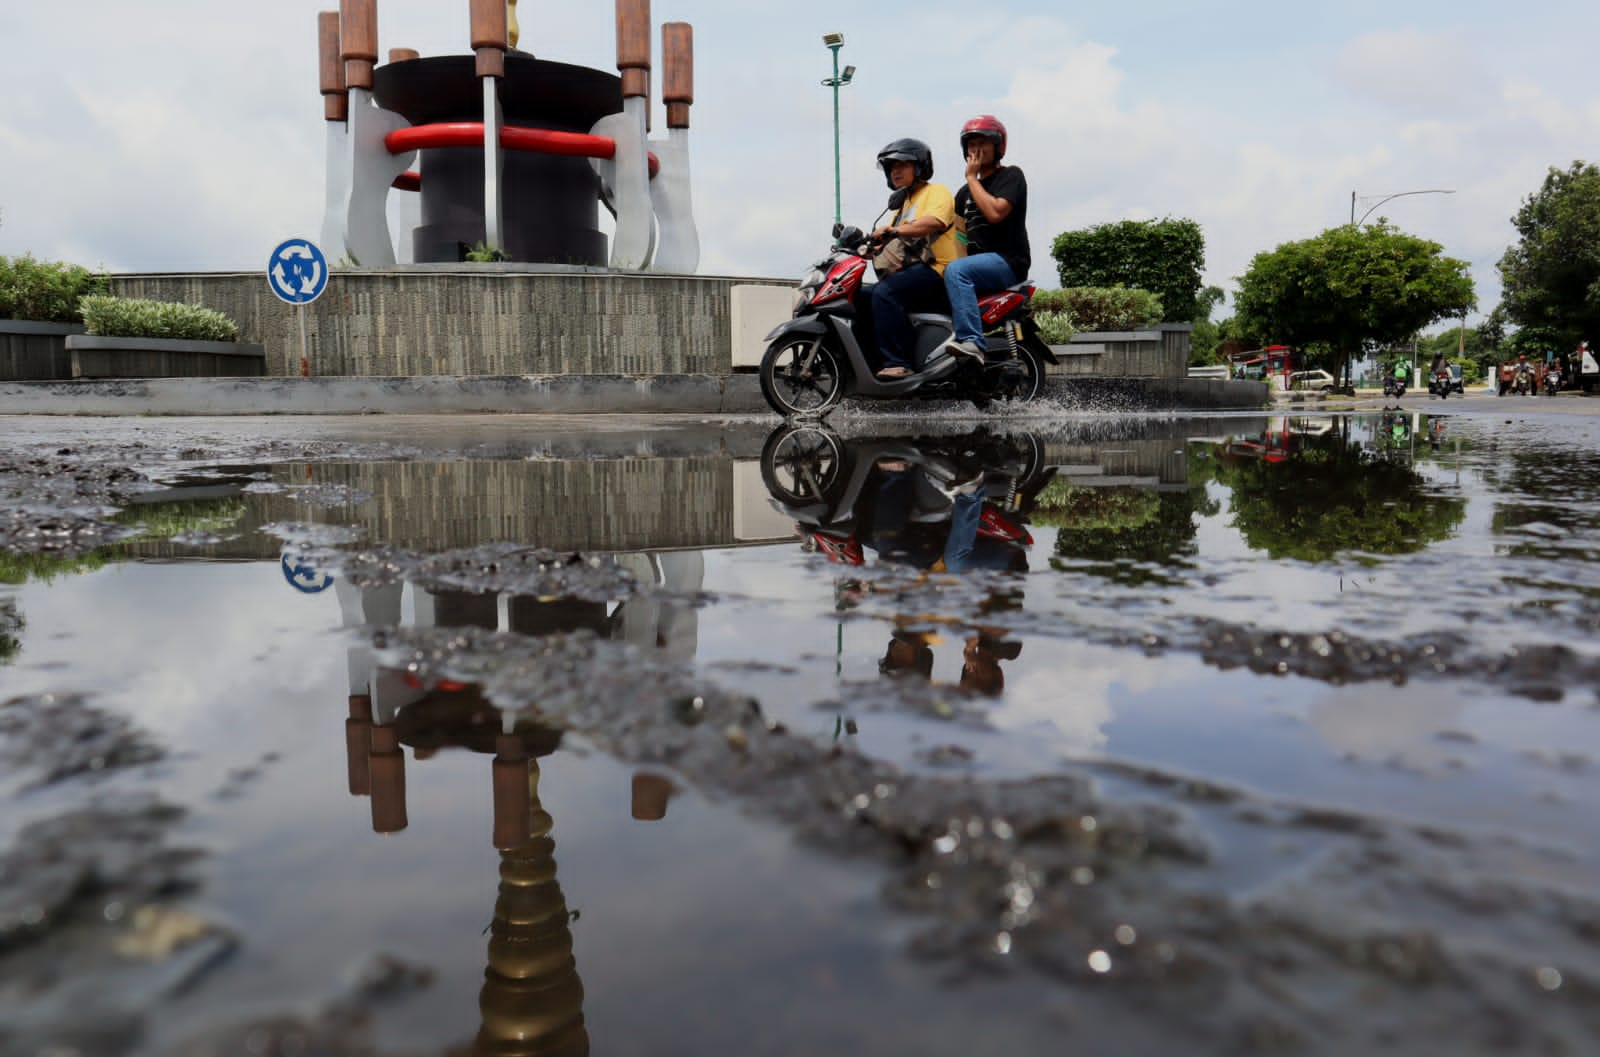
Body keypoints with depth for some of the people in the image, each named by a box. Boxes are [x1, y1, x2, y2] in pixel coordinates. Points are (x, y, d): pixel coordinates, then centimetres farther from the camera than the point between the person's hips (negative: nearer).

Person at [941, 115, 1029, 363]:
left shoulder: (1011, 175, 2)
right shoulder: (966, 192, 26)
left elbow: (995, 212, -16)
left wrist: (971, 177, -6)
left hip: (1008, 261, -8)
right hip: (979, 261, 8)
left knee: (956, 271, -35)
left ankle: (970, 341, -46)